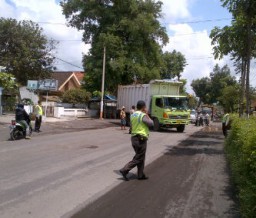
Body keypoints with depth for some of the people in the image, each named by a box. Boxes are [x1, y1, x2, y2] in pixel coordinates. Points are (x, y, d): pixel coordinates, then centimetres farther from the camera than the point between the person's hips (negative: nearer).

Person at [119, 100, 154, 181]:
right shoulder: (143, 116, -16)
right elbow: (151, 124, -8)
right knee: (138, 158, 0)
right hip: (141, 139, -8)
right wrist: (147, 115, 3)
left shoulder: (132, 115, 8)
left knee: (140, 157, 17)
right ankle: (125, 170, -5)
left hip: (134, 138, 8)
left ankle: (141, 175, 22)